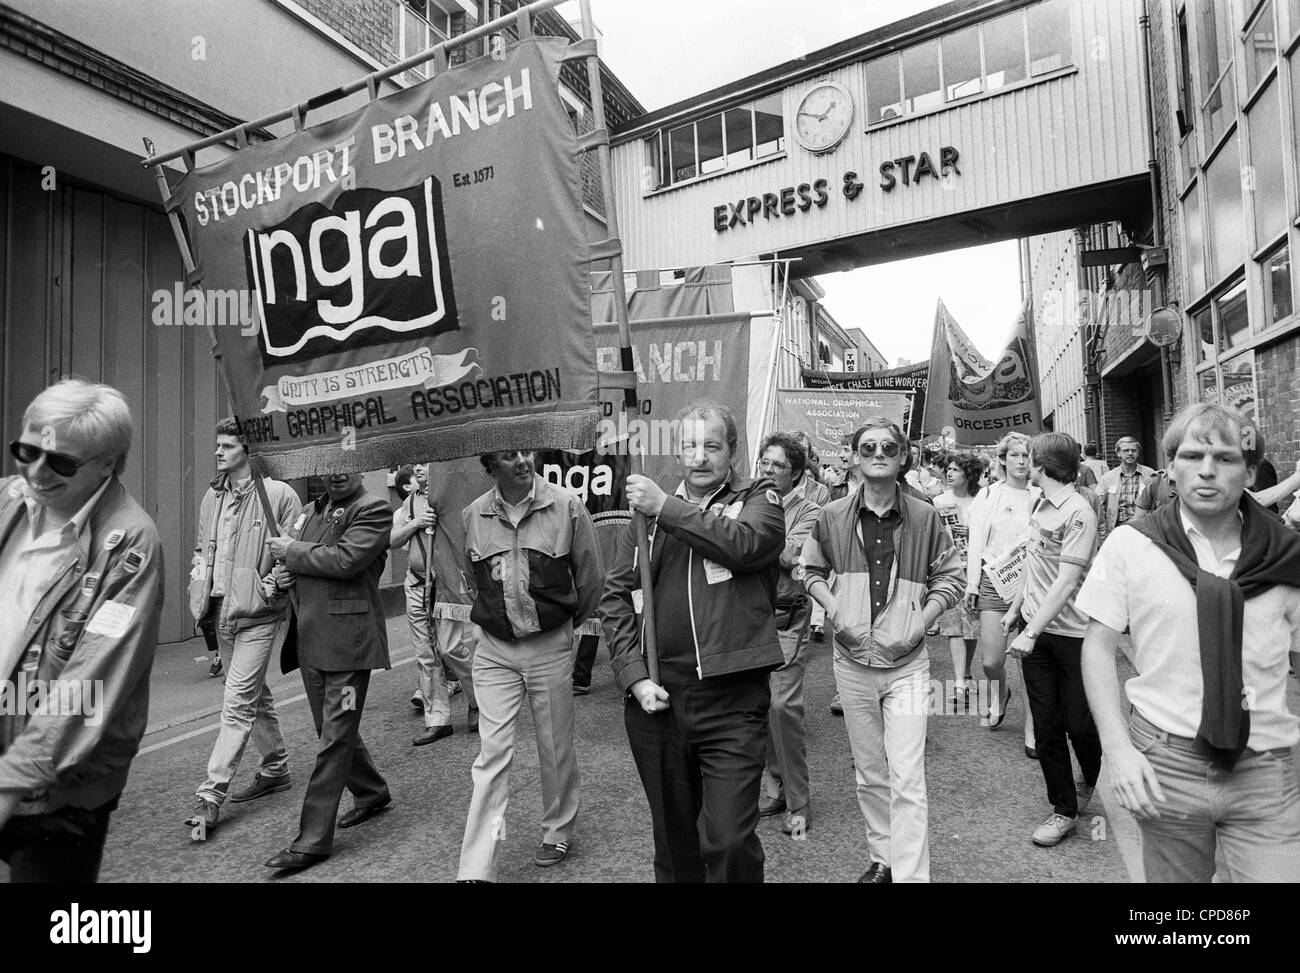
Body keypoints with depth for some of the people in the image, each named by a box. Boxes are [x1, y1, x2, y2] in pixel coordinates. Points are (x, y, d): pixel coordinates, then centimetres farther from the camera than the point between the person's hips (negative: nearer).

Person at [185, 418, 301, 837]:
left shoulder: (278, 495, -12)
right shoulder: (212, 496, 9)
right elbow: (202, 547, 21)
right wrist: (199, 582, 7)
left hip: (260, 615, -8)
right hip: (223, 612, 8)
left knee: (238, 703, -6)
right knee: (255, 695, 19)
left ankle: (210, 795, 4)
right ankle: (275, 767, 34)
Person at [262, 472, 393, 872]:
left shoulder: (374, 509, -8)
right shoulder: (311, 511, 16)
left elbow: (345, 559, -21)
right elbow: (286, 552, 23)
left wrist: (292, 552, -7)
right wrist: (282, 575, 0)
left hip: (347, 639, -8)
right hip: (310, 640, 8)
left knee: (335, 737, -2)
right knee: (333, 729, 18)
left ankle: (313, 839, 8)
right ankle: (372, 792, 38)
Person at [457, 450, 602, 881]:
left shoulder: (566, 506, -11)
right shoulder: (473, 516, -3)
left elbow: (591, 575, -1)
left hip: (551, 647, -1)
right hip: (494, 650, 1)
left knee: (555, 748, 13)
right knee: (492, 753, 1)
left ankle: (558, 833, 37)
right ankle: (476, 869, 11)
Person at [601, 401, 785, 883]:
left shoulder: (759, 497, 3)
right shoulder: (646, 510, 8)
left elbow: (746, 542, -20)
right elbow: (616, 597, 5)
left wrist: (666, 508, -15)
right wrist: (634, 675, -5)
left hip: (732, 699, -3)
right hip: (656, 697, 3)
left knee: (730, 840, 0)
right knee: (672, 837, 19)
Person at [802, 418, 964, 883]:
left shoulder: (924, 517, -5)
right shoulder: (832, 516, -2)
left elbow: (950, 578, 4)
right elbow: (812, 571, 10)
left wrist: (919, 623, -9)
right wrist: (834, 609, -7)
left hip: (906, 662, -2)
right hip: (852, 662, 2)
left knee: (907, 779, -5)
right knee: (869, 774, 17)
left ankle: (911, 873, 9)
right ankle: (882, 858, 36)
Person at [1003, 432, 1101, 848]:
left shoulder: (1079, 513, -17)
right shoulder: (1040, 504, 7)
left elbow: (1066, 582, -22)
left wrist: (1031, 633, -25)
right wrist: (1015, 608, 19)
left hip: (1072, 633, -7)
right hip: (1035, 630, 7)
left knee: (1078, 723, 9)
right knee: (1046, 724, 10)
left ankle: (1088, 784, 39)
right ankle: (1064, 809, 22)